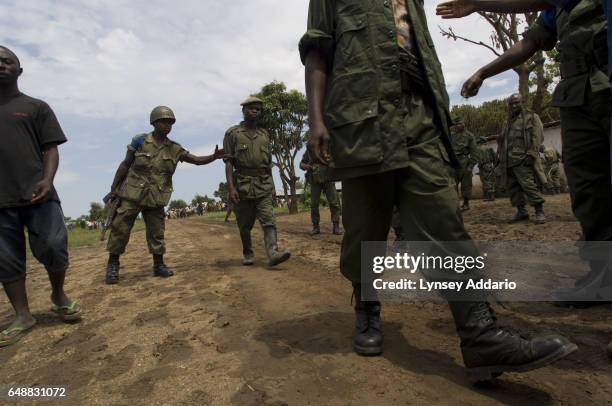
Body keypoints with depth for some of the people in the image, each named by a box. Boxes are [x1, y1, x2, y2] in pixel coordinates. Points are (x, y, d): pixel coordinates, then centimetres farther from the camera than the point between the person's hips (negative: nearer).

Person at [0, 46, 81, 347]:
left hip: (37, 194, -3)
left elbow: (51, 149, 2)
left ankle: (59, 296, 17)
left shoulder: (36, 107, 10)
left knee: (53, 247, -7)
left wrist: (47, 181, -15)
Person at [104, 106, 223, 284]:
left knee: (157, 232, 6)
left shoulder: (174, 149, 4)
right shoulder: (140, 141, -3)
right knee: (120, 228, 1)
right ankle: (112, 265, 16)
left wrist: (214, 156, -15)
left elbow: (197, 160, 2)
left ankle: (159, 265, 18)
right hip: (132, 194, -2)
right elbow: (125, 164, 1)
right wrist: (114, 188, -1)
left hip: (156, 198, 3)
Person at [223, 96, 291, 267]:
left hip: (263, 184, 2)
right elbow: (228, 162, -3)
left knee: (268, 220, -13)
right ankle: (247, 254, 23)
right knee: (245, 224, 7)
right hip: (242, 184, -2)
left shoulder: (265, 134, 15)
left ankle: (273, 253, -21)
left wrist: (272, 186, 13)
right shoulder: (232, 133, 4)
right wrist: (230, 187, -14)